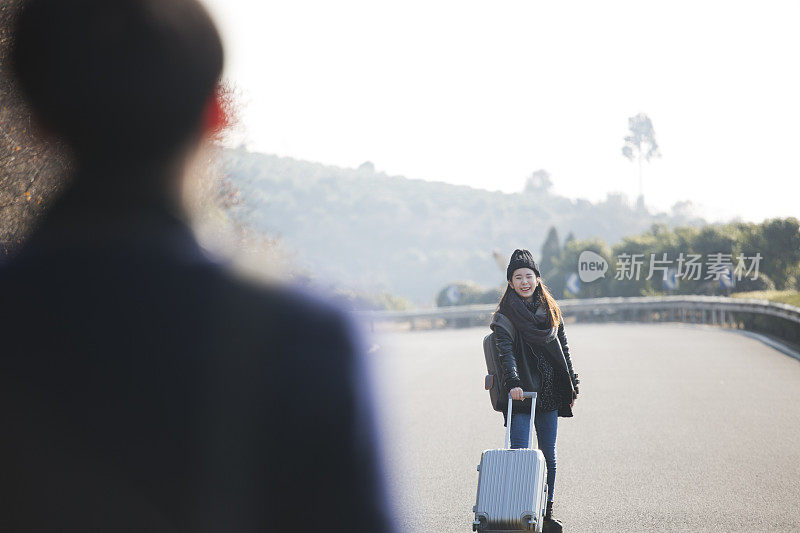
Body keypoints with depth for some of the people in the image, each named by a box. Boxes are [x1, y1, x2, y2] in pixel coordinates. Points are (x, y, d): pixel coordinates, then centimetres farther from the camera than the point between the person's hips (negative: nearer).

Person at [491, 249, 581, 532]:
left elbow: (563, 349, 16)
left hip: (548, 391, 4)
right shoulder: (505, 314, -3)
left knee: (548, 454, 7)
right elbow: (506, 351, -15)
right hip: (519, 392, -4)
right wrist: (513, 382, -29)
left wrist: (571, 387, 13)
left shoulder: (551, 309, 11)